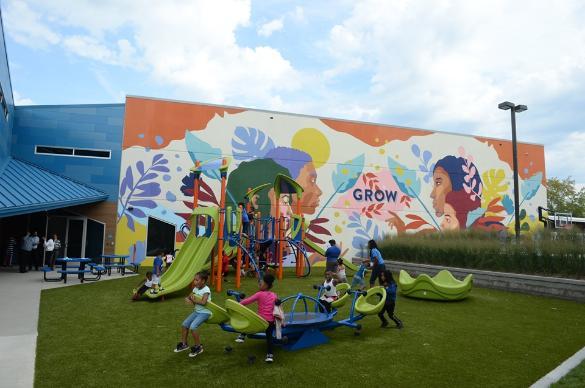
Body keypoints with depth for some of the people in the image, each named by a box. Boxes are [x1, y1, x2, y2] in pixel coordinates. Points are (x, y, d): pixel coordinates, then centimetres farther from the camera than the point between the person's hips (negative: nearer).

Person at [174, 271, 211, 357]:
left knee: (192, 327, -20)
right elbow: (188, 297, 11)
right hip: (197, 311, 9)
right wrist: (188, 300, -13)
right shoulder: (196, 289, 6)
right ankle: (184, 344, 22)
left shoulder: (206, 290, -19)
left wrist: (194, 300, -18)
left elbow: (203, 302, -31)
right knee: (184, 324, 3)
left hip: (205, 312, -9)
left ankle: (198, 347, -3)